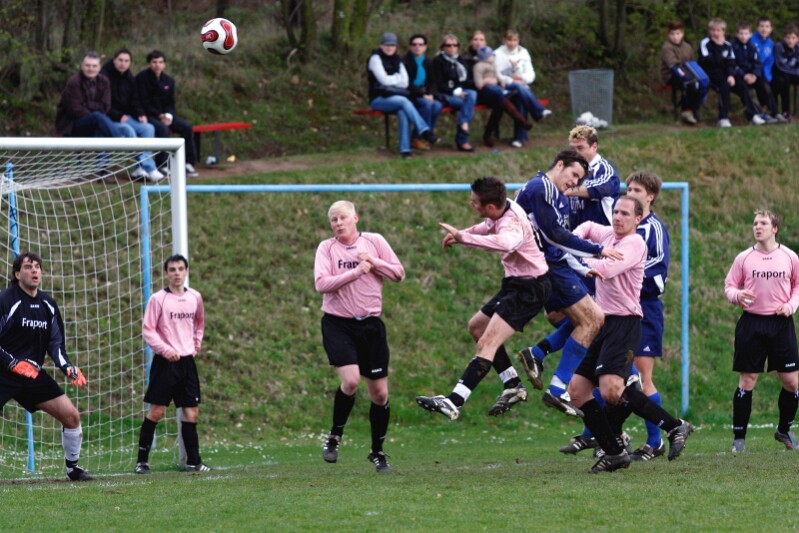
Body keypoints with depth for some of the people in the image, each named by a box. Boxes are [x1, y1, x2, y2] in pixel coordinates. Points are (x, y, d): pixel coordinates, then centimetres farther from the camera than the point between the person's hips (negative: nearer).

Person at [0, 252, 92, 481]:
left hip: (34, 374, 6)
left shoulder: (48, 305, 8)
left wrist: (68, 367, -2)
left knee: (71, 416, 1)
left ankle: (72, 467, 18)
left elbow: (56, 343, 14)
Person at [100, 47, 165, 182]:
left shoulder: (129, 79, 14)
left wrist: (140, 114, -1)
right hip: (109, 119, -7)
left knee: (148, 128, -15)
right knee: (129, 130, -33)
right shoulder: (105, 76, -9)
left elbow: (134, 101, 20)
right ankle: (149, 168, -34)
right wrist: (118, 116, -20)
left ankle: (140, 169, -21)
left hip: (125, 117, 7)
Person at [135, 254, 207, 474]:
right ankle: (142, 461, 0)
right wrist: (166, 350, -17)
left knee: (192, 412, 4)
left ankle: (193, 461, 11)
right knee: (156, 410, -6)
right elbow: (148, 330, -8)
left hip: (187, 360, 5)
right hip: (165, 362, -5)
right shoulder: (158, 299, -7)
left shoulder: (195, 297, 8)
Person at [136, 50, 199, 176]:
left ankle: (188, 164, -11)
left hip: (165, 115, 6)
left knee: (187, 126, -14)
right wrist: (159, 116, -21)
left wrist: (168, 116, -12)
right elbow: (144, 103, -12)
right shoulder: (142, 78, -8)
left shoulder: (169, 80, 10)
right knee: (162, 128, -35)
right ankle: (162, 165, -29)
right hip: (148, 115, -6)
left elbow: (170, 103, 10)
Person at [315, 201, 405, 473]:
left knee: (380, 392, 4)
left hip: (370, 323, 2)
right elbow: (321, 283, -13)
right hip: (338, 324, -2)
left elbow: (399, 273, 3)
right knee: (350, 380, -23)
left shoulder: (373, 241, 4)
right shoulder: (326, 247, 0)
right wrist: (356, 271, -17)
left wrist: (373, 261, -11)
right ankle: (334, 437, 0)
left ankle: (377, 452, 21)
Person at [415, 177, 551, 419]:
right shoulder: (506, 208, 2)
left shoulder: (512, 223, -27)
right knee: (477, 326, 21)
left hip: (529, 289, -11)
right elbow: (489, 226, 27)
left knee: (487, 343, -21)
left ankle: (453, 402, -31)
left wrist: (463, 237, -53)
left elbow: (505, 243, -53)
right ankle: (513, 387, 26)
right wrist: (462, 234, 11)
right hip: (516, 283, 11)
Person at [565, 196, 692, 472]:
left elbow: (605, 269, -26)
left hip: (624, 322, -9)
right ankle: (614, 452, 7)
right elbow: (587, 227, 36)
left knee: (611, 390, -26)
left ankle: (674, 426, -17)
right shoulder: (607, 234, 15)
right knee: (577, 389, 4)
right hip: (604, 323, 9)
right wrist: (573, 240, 14)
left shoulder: (634, 243, -11)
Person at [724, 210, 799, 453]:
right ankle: (739, 438, 6)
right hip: (751, 323, -1)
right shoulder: (744, 258, 1)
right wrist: (737, 296, -16)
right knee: (747, 382, -2)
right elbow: (729, 286, 6)